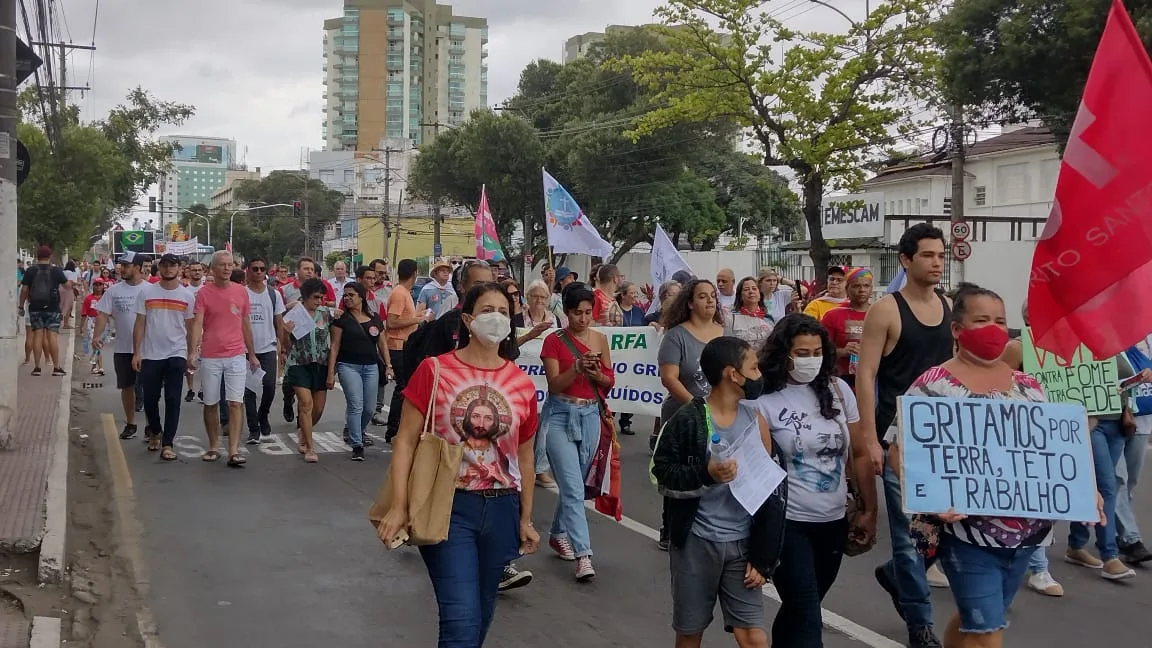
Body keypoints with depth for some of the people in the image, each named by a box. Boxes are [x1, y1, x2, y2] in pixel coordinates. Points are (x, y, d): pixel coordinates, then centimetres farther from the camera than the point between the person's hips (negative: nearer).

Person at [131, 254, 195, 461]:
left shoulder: (187, 296, 3)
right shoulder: (146, 292, 2)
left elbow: (190, 327, 8)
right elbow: (140, 324, 3)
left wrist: (192, 354, 5)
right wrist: (136, 353, -1)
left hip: (176, 355, -1)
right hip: (150, 355, 1)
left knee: (173, 400, -4)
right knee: (150, 399, 9)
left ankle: (167, 444, 0)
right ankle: (155, 432, 34)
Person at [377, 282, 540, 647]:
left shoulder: (522, 384, 3)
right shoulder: (434, 370, -7)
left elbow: (524, 455, 12)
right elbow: (405, 441, -7)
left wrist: (526, 518, 13)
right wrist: (399, 506, -15)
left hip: (501, 510, 4)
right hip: (448, 507, -4)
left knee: (481, 616, 16)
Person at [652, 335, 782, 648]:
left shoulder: (756, 418, 2)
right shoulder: (688, 420, -11)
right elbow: (662, 474, -8)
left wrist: (762, 556, 3)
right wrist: (705, 474, -24)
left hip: (742, 542, 3)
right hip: (696, 541, -3)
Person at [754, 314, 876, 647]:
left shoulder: (838, 390, 2)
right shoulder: (766, 402, -11)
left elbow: (860, 454, 8)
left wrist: (869, 511, 8)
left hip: (834, 522, 5)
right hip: (789, 524, -4)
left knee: (798, 609, 20)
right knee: (807, 619, -6)